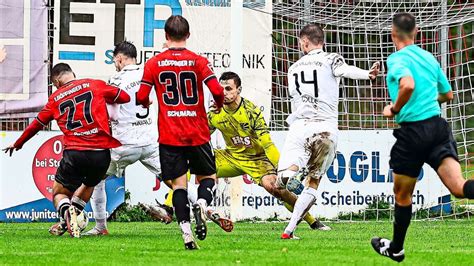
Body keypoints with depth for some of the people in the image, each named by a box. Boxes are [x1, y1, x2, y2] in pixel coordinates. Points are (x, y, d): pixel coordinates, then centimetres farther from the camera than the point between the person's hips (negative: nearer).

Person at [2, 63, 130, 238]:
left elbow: (36, 124, 22)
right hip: (101, 154, 1)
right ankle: (65, 223, 19)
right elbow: (125, 97, 11)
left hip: (74, 153, -1)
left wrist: (18, 144, 38)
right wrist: (105, 99, 31)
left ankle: (66, 210, -20)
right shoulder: (95, 85, 7)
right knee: (89, 185, 30)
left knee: (59, 193, 15)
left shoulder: (55, 99, 12)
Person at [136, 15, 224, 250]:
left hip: (169, 136, 0)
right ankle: (201, 203, -17)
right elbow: (217, 91, -10)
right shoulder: (198, 62, -2)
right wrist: (219, 105, 12)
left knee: (178, 183, 3)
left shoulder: (154, 64, 0)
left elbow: (141, 97, 0)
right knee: (207, 176, 15)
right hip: (197, 134, 0)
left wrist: (147, 103, 23)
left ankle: (186, 230, -13)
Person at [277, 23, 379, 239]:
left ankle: (293, 173, -39)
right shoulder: (331, 60, 4)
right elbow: (347, 71, -20)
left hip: (299, 125, 2)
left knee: (284, 176, 0)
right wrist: (368, 74, -38)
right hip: (326, 128, -2)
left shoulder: (294, 69, 18)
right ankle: (290, 229, -1)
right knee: (313, 183, 10)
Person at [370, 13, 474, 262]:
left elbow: (408, 84, -27)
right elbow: (447, 94, 27)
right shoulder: (430, 58, 17)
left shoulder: (396, 59, -5)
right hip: (438, 126, 5)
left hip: (412, 131, -5)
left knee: (402, 194, 16)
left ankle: (396, 248, 31)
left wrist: (394, 109, -10)